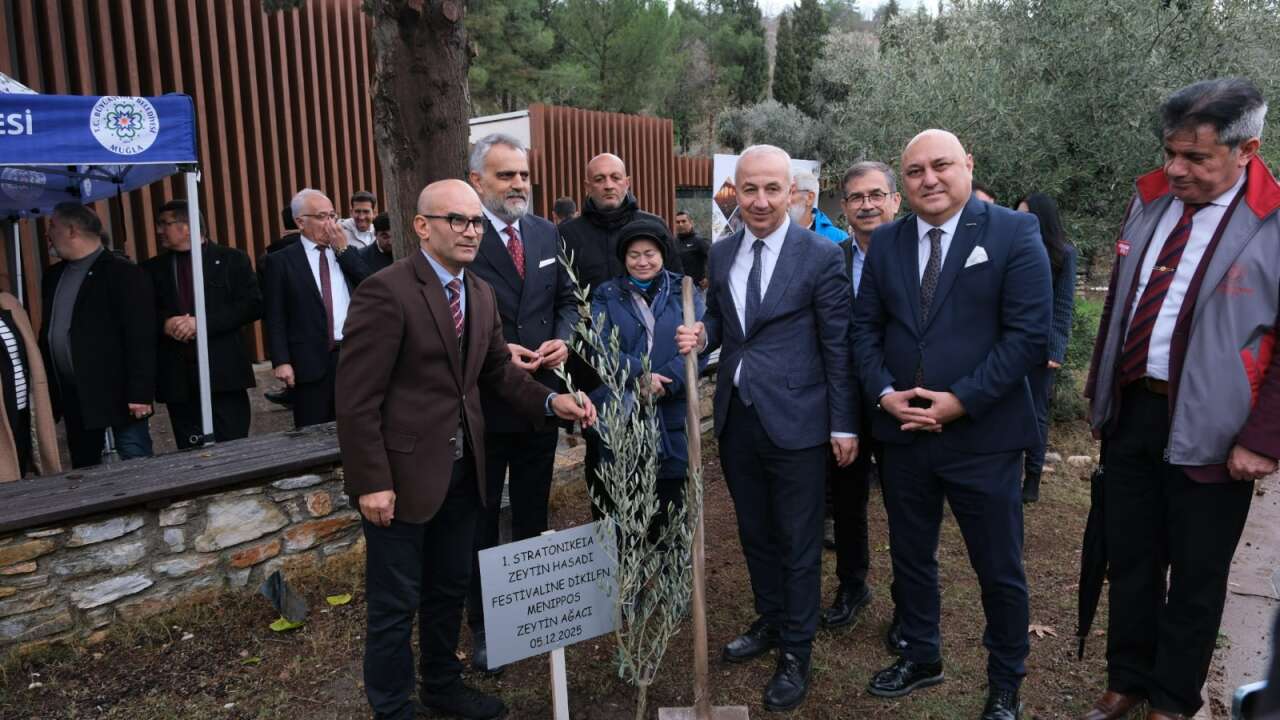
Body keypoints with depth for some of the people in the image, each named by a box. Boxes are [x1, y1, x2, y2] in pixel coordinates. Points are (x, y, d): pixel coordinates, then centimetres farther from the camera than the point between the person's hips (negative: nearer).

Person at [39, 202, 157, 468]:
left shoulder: (123, 273, -9)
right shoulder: (54, 276, 15)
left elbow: (141, 338, -15)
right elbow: (47, 332, 19)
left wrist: (140, 393, -20)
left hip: (116, 393, -8)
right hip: (72, 397, 8)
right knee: (83, 468, 14)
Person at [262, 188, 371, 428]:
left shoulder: (347, 254, 14)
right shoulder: (282, 261, 2)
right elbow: (275, 317, -2)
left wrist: (343, 250, -4)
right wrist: (281, 362, -11)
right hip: (312, 361, -3)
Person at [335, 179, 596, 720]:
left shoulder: (481, 294, 8)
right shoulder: (386, 291, -17)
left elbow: (500, 371, 12)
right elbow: (356, 400, -18)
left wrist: (552, 401, -5)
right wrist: (372, 483, -19)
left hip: (461, 471, 8)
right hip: (403, 473, -7)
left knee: (450, 589, 22)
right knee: (395, 604, 9)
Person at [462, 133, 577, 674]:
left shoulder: (547, 234, 7)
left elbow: (566, 300, 12)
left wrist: (563, 340, -7)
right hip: (481, 402, -5)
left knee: (533, 517, 18)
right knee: (480, 521, 10)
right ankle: (482, 625, 26)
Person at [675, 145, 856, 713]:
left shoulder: (821, 256, -9)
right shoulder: (721, 254, 6)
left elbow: (838, 346, -7)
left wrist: (844, 424, -7)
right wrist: (702, 334, -6)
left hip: (795, 421, -5)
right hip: (736, 417, 5)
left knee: (798, 542, 8)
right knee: (754, 533, 19)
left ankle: (796, 653, 25)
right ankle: (769, 622, 41)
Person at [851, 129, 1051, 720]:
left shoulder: (1014, 233, -7)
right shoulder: (885, 241, 7)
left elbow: (1029, 333, -12)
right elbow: (865, 327, 7)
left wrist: (960, 401, -17)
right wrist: (886, 393, -9)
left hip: (983, 436, -4)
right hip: (902, 431, 4)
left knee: (999, 570, 10)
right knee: (909, 556, 18)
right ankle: (921, 657, 40)